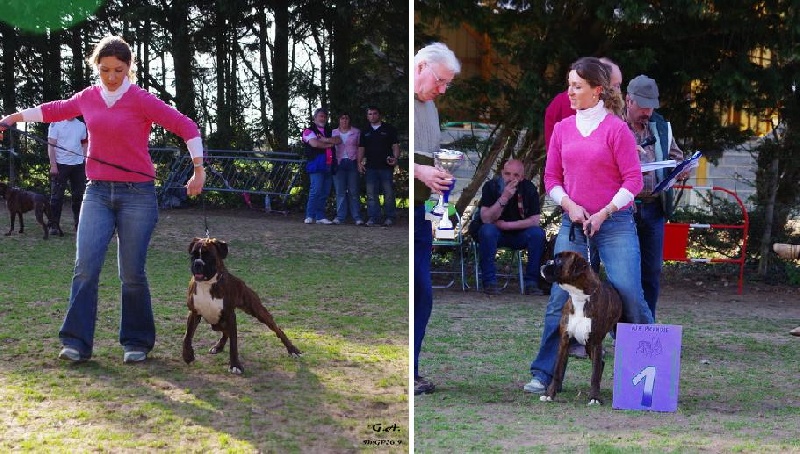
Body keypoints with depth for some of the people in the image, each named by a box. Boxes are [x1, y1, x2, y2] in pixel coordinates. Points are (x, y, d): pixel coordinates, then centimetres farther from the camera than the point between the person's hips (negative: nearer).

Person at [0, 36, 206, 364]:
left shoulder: (141, 100, -7)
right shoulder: (88, 97, 8)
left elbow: (186, 127, -8)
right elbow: (54, 110, 27)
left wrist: (199, 171, -9)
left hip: (137, 194, -4)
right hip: (98, 192, 4)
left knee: (132, 273, -1)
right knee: (86, 266, -9)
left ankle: (137, 342, 14)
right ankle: (77, 342, -7)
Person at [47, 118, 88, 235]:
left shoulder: (81, 125, 10)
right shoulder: (56, 124, -3)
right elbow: (51, 145, -6)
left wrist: (87, 162, 6)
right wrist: (53, 165, -13)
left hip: (78, 165, 4)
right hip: (61, 164, -4)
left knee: (79, 196, 7)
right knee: (57, 196, -2)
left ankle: (78, 224, 16)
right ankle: (54, 225, 2)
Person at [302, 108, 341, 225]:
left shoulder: (329, 131, 22)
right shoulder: (309, 131, 3)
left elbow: (339, 140, 5)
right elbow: (314, 143, -14)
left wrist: (326, 140, -8)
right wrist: (330, 144, -1)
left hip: (328, 166, 6)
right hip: (316, 165, -6)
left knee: (325, 192, 4)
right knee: (316, 191, -13)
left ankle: (320, 216, 8)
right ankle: (310, 216, -8)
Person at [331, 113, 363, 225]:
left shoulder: (356, 132, 10)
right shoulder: (334, 133, 13)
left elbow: (360, 147, 8)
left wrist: (360, 161, -2)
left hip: (352, 163, -1)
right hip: (339, 163, 1)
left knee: (353, 191, -3)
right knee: (340, 191, -2)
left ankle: (357, 217, -2)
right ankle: (340, 216, 0)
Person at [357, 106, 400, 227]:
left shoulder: (389, 129, 5)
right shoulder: (365, 132, 15)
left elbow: (395, 145, 1)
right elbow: (361, 148, 16)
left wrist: (395, 157, -15)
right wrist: (359, 162, 4)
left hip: (386, 167, -3)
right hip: (371, 167, 3)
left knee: (388, 193, -2)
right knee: (371, 194, 1)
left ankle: (390, 217, 5)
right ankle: (373, 217, 5)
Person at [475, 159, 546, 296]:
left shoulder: (529, 189, -10)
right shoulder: (491, 186, -14)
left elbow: (534, 221, -14)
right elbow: (486, 219, -24)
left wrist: (506, 225, -19)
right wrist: (504, 198, -33)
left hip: (519, 235, 2)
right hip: (496, 235, -2)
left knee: (538, 233, -26)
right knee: (487, 230, -34)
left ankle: (532, 283, -19)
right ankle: (490, 282, -28)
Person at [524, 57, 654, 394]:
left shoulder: (616, 129, -6)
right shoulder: (562, 129, 8)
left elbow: (633, 179, -7)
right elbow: (552, 177, 11)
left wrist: (603, 213, -12)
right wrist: (570, 206, -5)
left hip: (614, 223, -4)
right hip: (573, 223, 4)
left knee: (629, 295, -5)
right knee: (559, 298, -1)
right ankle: (543, 374, 4)